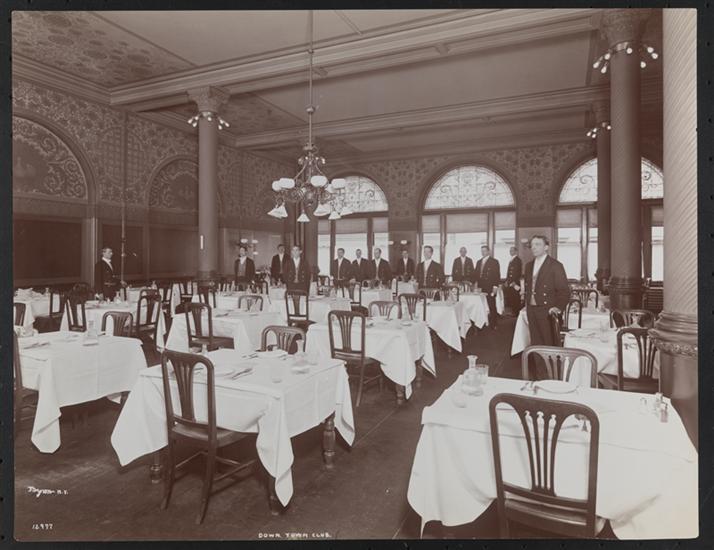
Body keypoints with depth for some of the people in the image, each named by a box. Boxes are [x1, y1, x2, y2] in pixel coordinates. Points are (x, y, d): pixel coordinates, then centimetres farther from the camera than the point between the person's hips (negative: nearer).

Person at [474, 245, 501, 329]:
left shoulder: (494, 261, 0)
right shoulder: (479, 262, 18)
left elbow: (497, 275, -5)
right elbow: (476, 274, 20)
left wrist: (495, 286, -12)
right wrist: (476, 284, 7)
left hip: (490, 288, -5)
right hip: (481, 287, 5)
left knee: (491, 306, -3)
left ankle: (493, 325, 4)